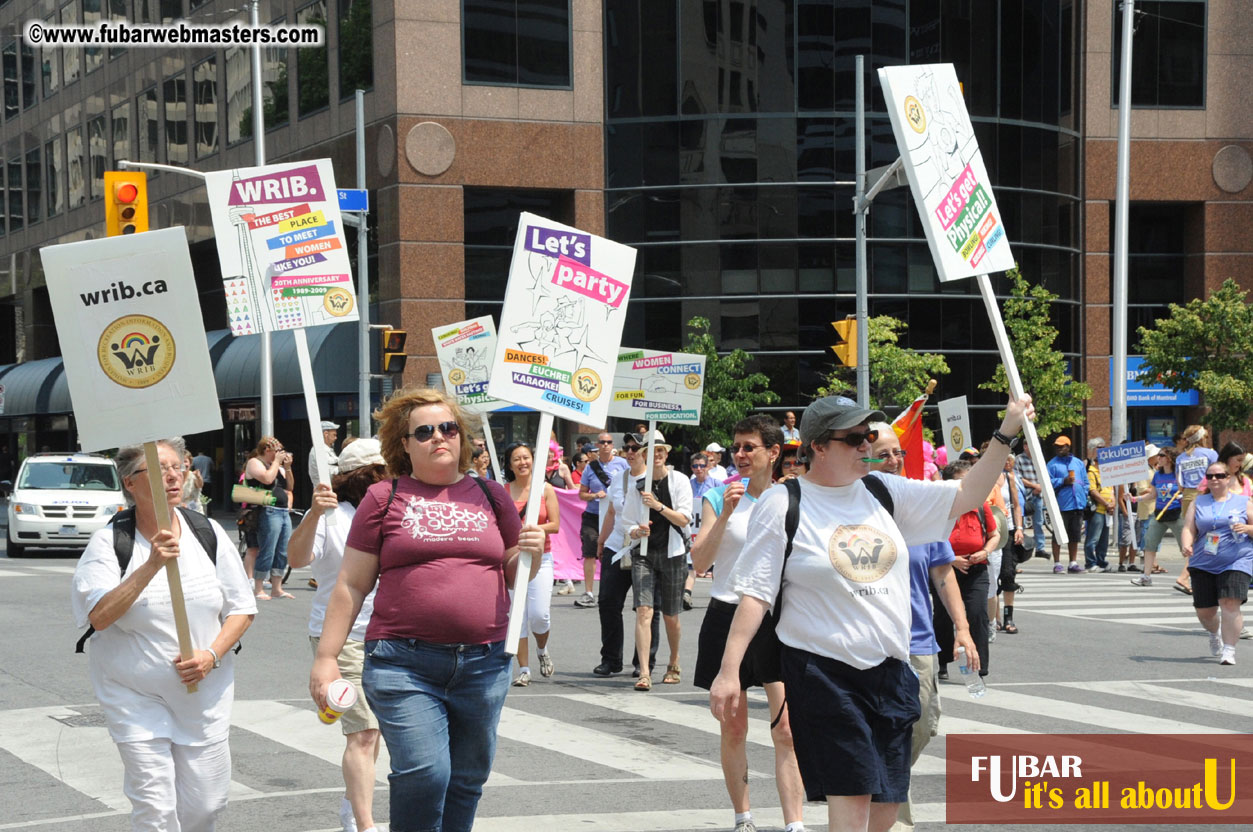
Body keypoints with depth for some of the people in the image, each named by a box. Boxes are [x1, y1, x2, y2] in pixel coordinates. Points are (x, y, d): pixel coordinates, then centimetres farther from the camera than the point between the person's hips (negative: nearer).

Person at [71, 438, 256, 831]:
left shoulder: (209, 533, 1)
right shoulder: (108, 542, -8)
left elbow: (242, 608, 6)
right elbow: (99, 617, -21)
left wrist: (212, 655, -11)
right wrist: (151, 566, -29)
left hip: (205, 694, 3)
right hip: (136, 698, -3)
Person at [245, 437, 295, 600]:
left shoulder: (276, 465, 21)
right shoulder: (254, 463, -2)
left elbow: (289, 487, 18)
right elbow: (267, 478, -20)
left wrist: (287, 468, 7)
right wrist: (277, 462, -8)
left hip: (284, 512, 8)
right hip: (268, 512, -8)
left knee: (282, 553, 8)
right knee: (267, 553, -9)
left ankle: (276, 588, 15)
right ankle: (258, 590, -4)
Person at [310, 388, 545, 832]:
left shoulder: (491, 495, 14)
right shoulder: (384, 499, 5)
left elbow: (515, 577, 21)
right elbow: (351, 586, 5)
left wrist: (531, 553, -2)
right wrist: (325, 657, 0)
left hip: (484, 663, 3)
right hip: (405, 665, -3)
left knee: (467, 780, 8)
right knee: (423, 774, -15)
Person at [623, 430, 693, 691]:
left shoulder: (679, 481, -2)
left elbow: (684, 519, -9)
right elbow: (629, 522, 7)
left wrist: (658, 506, -21)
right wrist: (636, 531, -16)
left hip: (672, 553, -1)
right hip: (643, 554, 1)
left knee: (670, 615, 9)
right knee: (644, 611, -14)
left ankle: (673, 664, 31)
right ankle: (644, 672, -19)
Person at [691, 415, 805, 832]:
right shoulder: (719, 498, 0)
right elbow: (699, 562, -9)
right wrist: (724, 514, -19)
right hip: (727, 617, 0)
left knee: (786, 729, -9)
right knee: (733, 729, 8)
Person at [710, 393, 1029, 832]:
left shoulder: (884, 492, 9)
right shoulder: (782, 504, -6)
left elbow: (965, 496, 12)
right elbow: (754, 593, -8)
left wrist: (1005, 434, 3)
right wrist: (729, 670, -14)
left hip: (890, 671, 6)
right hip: (823, 670, -6)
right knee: (852, 794, -12)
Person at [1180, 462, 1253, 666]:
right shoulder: (1198, 503, 11)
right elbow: (1188, 528, 1)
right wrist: (1186, 544, -20)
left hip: (1236, 563, -3)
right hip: (1203, 564, 3)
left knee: (1230, 603, -20)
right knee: (1204, 610, 5)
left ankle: (1229, 650, -13)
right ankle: (1215, 633, 39)